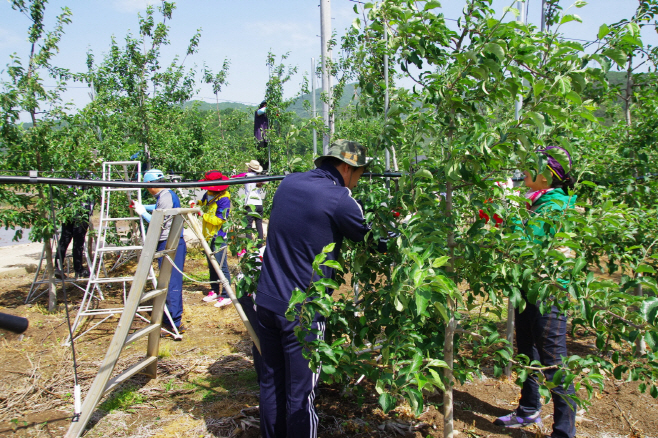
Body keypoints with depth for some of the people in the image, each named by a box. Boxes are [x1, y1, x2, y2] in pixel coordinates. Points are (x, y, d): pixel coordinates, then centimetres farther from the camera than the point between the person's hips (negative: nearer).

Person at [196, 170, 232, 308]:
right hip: (209, 235, 9)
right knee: (211, 266, 15)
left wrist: (203, 214, -17)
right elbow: (203, 204, 27)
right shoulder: (208, 195, 6)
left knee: (221, 266, -8)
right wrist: (198, 205, 6)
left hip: (219, 237, -9)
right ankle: (214, 291, 26)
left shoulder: (224, 200, -19)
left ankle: (226, 296, -4)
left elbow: (219, 220, -21)